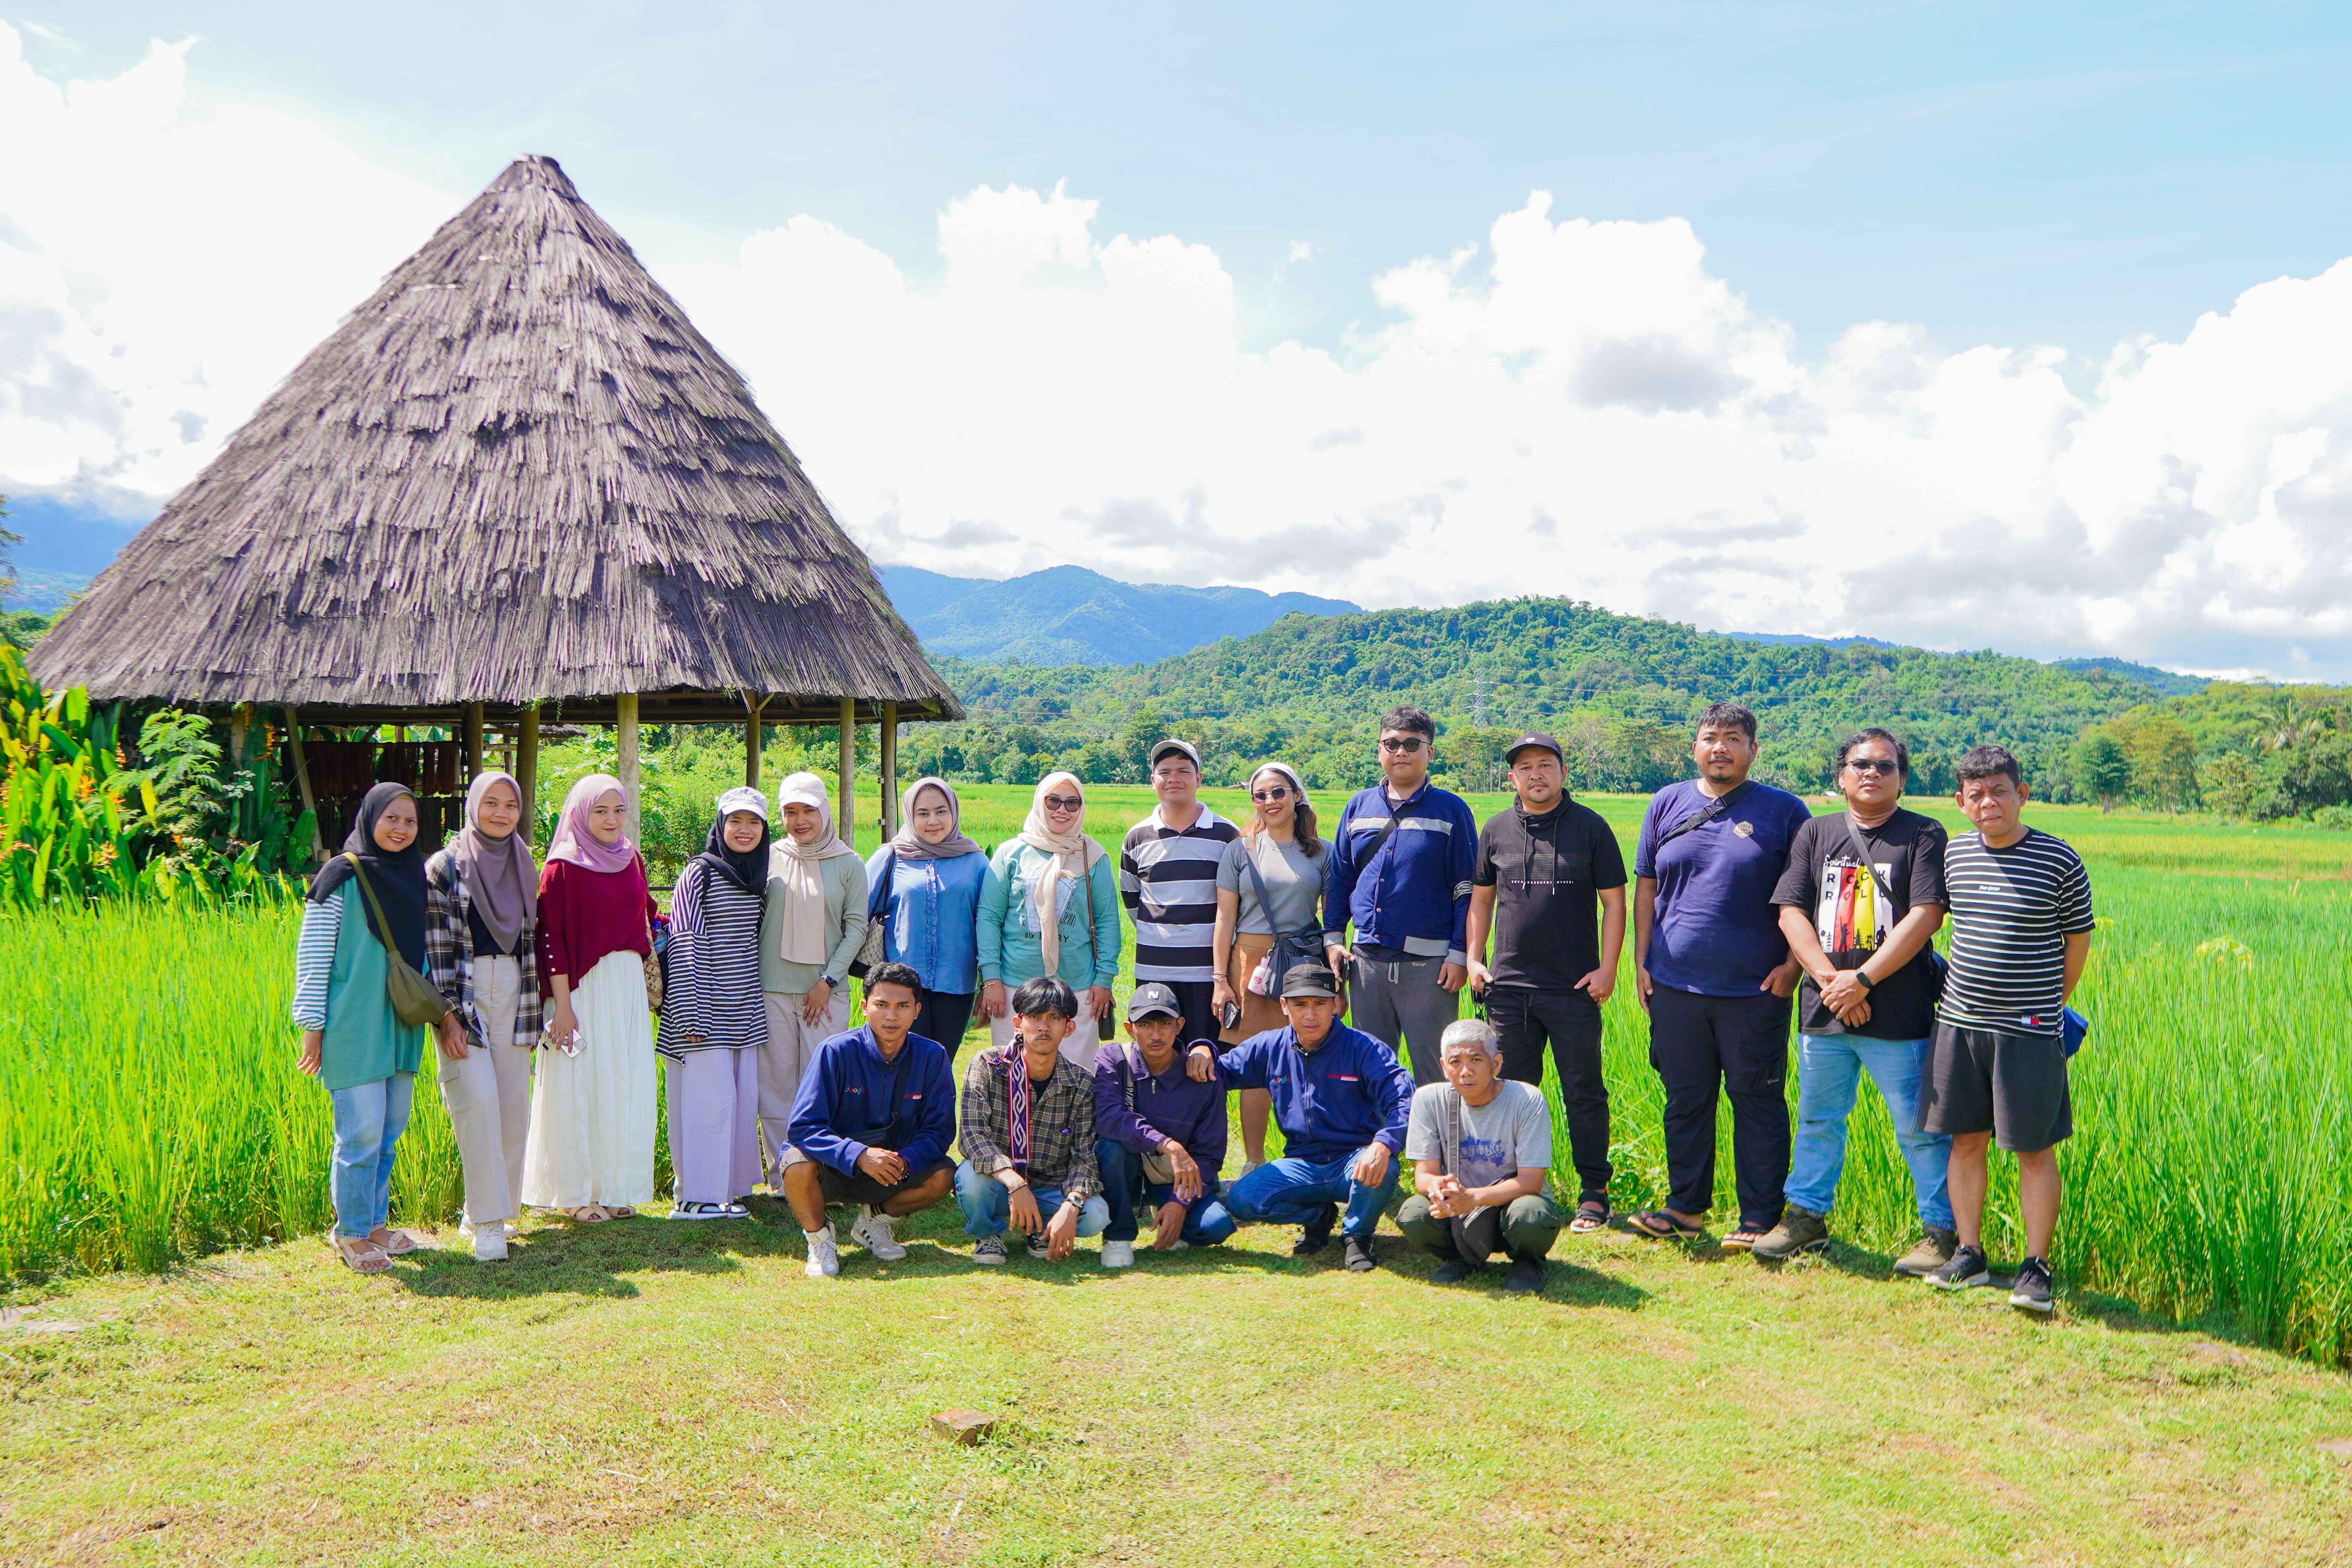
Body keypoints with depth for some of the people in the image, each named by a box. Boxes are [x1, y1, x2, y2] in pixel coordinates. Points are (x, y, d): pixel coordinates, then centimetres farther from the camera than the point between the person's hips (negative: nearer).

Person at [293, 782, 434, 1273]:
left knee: (392, 1129, 12)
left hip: (401, 1025, 7)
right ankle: (351, 1235, 8)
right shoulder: (342, 877, -7)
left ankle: (374, 1223, 25)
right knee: (362, 1132, -5)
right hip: (354, 1026, -7)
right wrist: (312, 1024, -10)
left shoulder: (413, 876, 12)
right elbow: (312, 954, -7)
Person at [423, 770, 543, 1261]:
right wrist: (447, 1015, -14)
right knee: (479, 1101, -14)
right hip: (464, 995, -5)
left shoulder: (524, 867, 13)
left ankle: (489, 1211, 18)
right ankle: (488, 1224, -9)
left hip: (512, 996, 5)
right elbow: (435, 946, -7)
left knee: (514, 1106, 3)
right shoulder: (445, 867, -2)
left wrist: (533, 1012, 14)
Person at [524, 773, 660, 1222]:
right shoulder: (563, 867, -7)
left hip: (628, 985, 6)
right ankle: (576, 1193, 10)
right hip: (582, 986, -6)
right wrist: (562, 1004, -15)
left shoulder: (631, 860, 10)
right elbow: (552, 939, -11)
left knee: (626, 1087, 8)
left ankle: (616, 1188, 18)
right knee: (580, 1086, 0)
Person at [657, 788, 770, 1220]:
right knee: (709, 1096, -6)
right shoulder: (700, 873, -7)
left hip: (744, 1009, 7)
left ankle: (730, 1186, 19)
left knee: (743, 1098, 8)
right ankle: (695, 1196, 1)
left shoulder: (757, 876, 13)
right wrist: (690, 1014, -16)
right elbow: (683, 944, -11)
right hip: (707, 1005, -7)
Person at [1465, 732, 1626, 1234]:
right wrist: (1474, 959, 7)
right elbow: (1481, 897, 16)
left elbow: (1613, 901, 0)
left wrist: (1607, 968, -8)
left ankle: (1594, 1193, 13)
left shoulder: (1590, 827, -1)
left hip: (1574, 989, -3)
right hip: (1508, 986, 3)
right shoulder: (1497, 830, 8)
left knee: (1584, 1093, 3)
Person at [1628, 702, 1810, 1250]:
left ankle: (1760, 1218, 14)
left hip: (1756, 989, -3)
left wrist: (1792, 965, -5)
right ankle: (1687, 1205, 25)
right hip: (1675, 984, 3)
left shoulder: (1784, 811, 1)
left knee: (1758, 1102, 4)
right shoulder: (1667, 804, 9)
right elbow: (1645, 887, 13)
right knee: (1685, 1100, 12)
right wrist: (1641, 959, 8)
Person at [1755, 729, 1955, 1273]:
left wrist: (1862, 980, -13)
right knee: (1817, 1119, 14)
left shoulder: (1924, 835, 1)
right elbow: (1791, 912, 5)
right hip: (1823, 1008, 4)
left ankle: (1942, 1230, 14)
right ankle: (1806, 1215, 27)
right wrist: (1829, 978, -9)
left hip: (1898, 1016, -4)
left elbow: (1925, 917, -9)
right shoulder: (1816, 833, 12)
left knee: (1919, 1126, 1)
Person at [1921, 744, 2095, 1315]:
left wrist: (2050, 1004, 11)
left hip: (2029, 1031, -4)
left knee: (2035, 1150, 1)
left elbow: (2078, 941, 3)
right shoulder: (1954, 854, 5)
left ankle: (2037, 1268, 10)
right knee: (1967, 1140, 9)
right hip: (1958, 1024, 4)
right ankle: (1969, 1254, 20)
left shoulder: (2059, 861, -7)